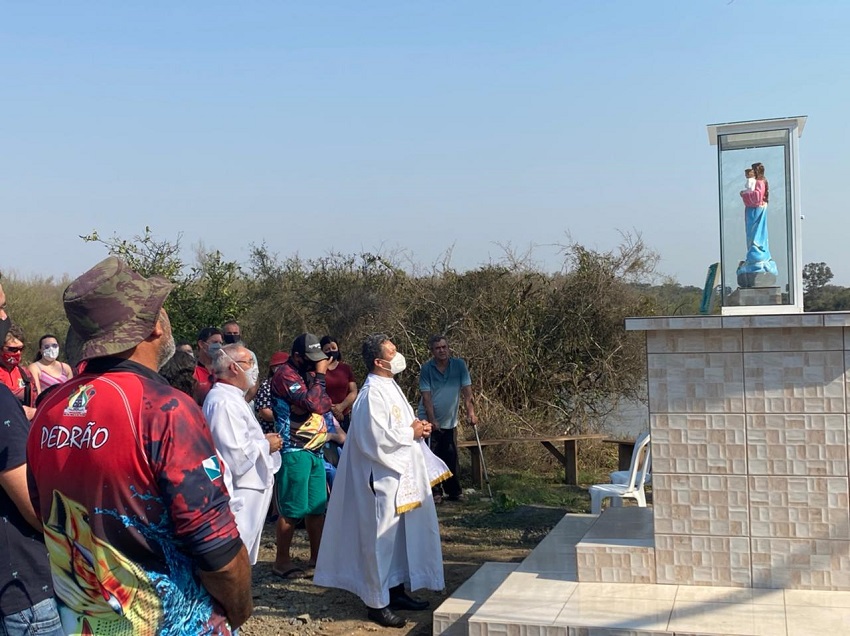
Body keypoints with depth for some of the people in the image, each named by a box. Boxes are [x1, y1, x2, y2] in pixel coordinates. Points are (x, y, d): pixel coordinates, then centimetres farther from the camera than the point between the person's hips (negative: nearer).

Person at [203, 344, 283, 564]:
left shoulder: (232, 398, 14)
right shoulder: (223, 402, -21)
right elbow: (237, 455, -27)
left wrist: (263, 440, 10)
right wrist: (266, 445, -12)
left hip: (250, 492, 11)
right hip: (239, 496, -11)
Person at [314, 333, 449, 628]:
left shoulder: (391, 387, 11)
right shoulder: (372, 394, -20)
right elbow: (378, 438, -25)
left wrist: (418, 428, 1)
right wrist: (412, 433, -13)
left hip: (401, 475, 10)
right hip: (383, 479, -10)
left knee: (399, 536, 17)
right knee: (381, 540, 0)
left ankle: (396, 590, 30)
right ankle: (377, 602, 11)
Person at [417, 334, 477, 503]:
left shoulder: (459, 365, -5)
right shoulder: (426, 368, -10)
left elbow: (467, 391, -8)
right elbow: (426, 396, -13)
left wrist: (471, 413, -18)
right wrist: (432, 420, -20)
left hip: (450, 421, 2)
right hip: (429, 421, -2)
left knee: (451, 457, 7)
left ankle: (454, 492, 18)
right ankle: (435, 493, 9)